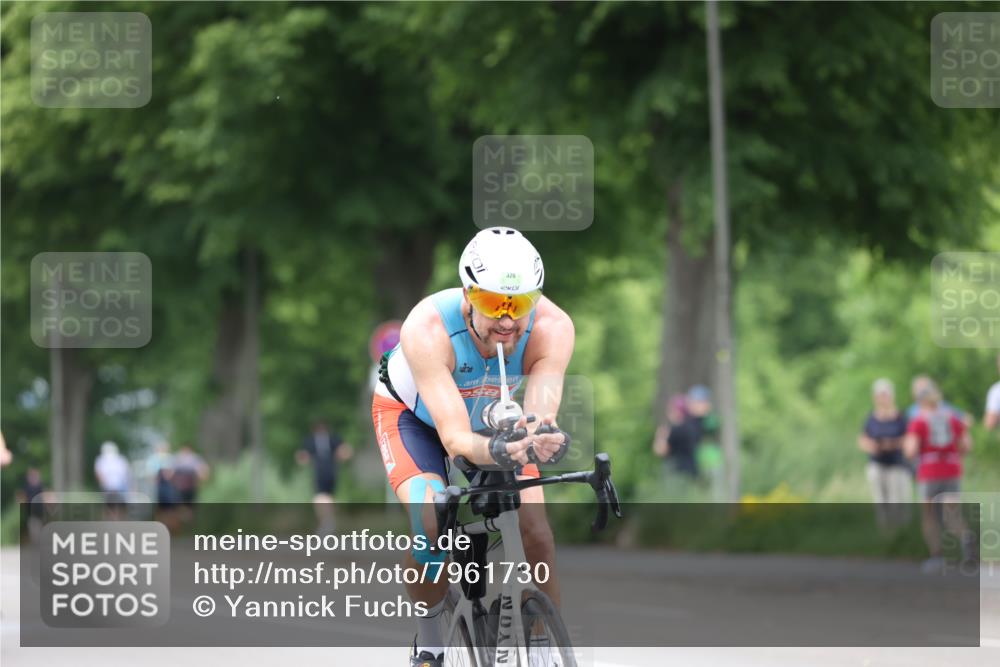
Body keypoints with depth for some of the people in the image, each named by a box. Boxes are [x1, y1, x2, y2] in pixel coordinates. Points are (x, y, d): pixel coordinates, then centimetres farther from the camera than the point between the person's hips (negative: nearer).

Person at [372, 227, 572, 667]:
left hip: (495, 419, 3)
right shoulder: (428, 329, -41)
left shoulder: (552, 329, -34)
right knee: (433, 526, -27)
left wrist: (543, 438, -66)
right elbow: (455, 437, -45)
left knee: (536, 531, -17)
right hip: (413, 415, -3)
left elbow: (540, 416, -42)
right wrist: (496, 451, -66)